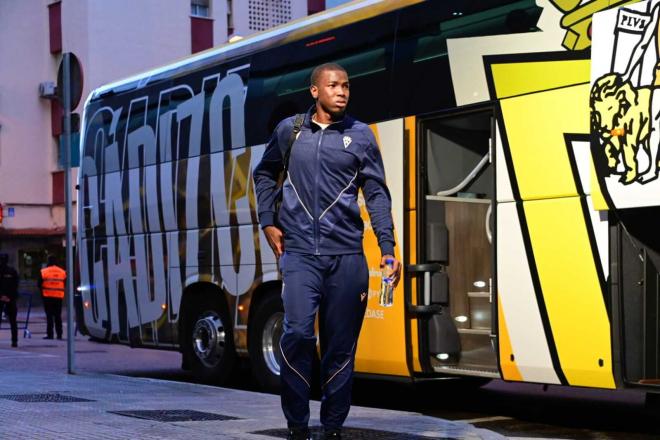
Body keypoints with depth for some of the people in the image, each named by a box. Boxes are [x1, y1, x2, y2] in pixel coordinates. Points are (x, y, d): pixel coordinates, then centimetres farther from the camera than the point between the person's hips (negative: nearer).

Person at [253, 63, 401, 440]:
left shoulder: (361, 135, 5)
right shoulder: (289, 130, 8)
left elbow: (378, 195, 4)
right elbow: (264, 175, 22)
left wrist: (388, 249, -5)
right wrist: (268, 222, 11)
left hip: (347, 255, 1)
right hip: (299, 253, 0)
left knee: (341, 345, 4)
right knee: (298, 333, -13)